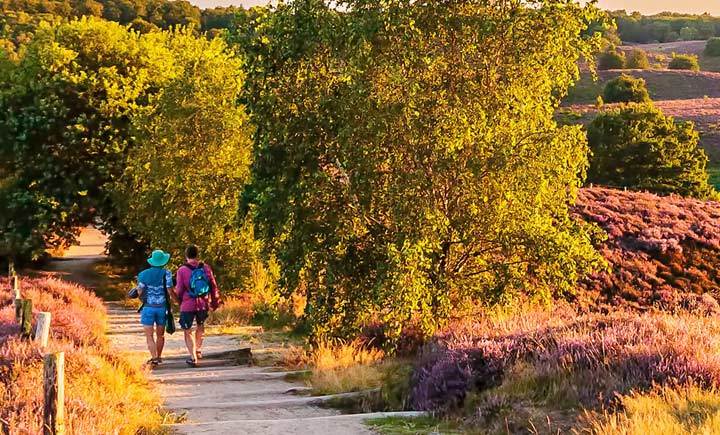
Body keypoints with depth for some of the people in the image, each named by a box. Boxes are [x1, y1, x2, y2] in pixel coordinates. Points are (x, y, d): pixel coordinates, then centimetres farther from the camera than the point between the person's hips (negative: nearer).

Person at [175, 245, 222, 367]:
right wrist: (215, 301, 18)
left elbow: (179, 290, -6)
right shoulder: (206, 268, -1)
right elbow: (213, 286, 5)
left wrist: (179, 299, 15)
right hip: (203, 304, 3)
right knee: (200, 325, 28)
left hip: (187, 305, -3)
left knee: (187, 331, 7)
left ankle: (193, 357, -4)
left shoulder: (182, 270, -10)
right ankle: (198, 350, 35)